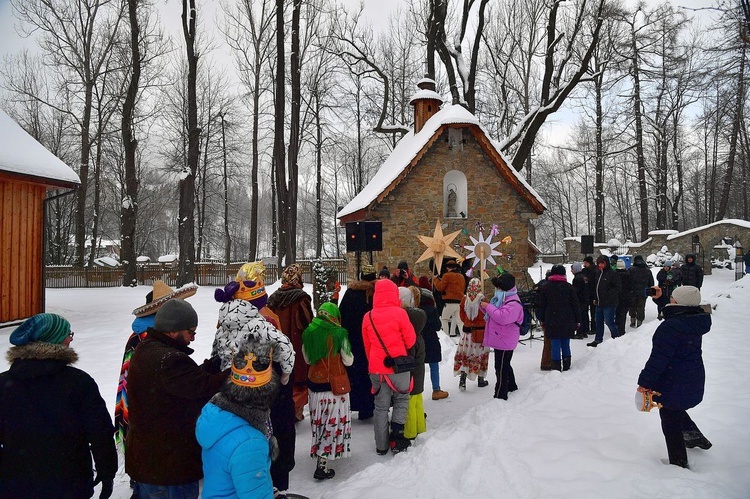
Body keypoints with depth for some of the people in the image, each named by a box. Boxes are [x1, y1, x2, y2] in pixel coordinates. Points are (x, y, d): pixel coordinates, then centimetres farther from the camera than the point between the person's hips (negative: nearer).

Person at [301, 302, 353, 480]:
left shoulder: (308, 332, -2)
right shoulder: (339, 333, -16)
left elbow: (307, 359, 10)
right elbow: (348, 360, -7)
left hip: (314, 382, 5)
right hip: (334, 384, -5)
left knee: (319, 421, 21)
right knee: (333, 423, 3)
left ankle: (319, 451, 37)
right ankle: (322, 466, 2)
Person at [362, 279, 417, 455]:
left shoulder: (368, 317, -3)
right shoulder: (399, 313, -14)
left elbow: (367, 345, 9)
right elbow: (410, 340, -5)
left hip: (376, 368, 3)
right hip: (398, 366, -3)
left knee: (381, 406, 13)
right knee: (401, 400, 17)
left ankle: (381, 446, 18)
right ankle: (396, 439, 12)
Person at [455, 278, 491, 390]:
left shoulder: (464, 300, -7)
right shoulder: (482, 300, -15)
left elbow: (462, 316, 4)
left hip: (467, 330, 2)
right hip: (481, 331, -2)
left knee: (464, 355, 10)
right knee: (481, 355, 12)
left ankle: (462, 377, -4)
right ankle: (481, 379, 21)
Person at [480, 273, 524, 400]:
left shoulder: (513, 303, -20)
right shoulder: (502, 298, 14)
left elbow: (503, 317, -33)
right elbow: (494, 314, 25)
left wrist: (488, 307, -24)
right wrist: (485, 305, 7)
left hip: (505, 341, -11)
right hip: (500, 340, 11)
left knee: (501, 367, -7)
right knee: (505, 365, 25)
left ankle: (500, 395, -2)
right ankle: (511, 386, 43)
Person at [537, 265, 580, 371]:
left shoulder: (545, 287, 1)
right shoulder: (569, 287, -2)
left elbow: (542, 305, 6)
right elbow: (575, 305, 1)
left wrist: (542, 319, 14)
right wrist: (577, 320, 8)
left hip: (551, 321, 0)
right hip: (567, 321, 0)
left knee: (555, 345, 2)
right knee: (565, 344, 11)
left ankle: (556, 366, 2)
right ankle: (566, 366, 17)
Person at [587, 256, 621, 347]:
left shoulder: (612, 273, -13)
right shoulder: (599, 273, 12)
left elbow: (617, 287, -13)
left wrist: (609, 294, -17)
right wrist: (596, 298, 13)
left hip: (609, 303, -8)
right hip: (599, 302, 8)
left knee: (609, 321, -6)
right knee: (599, 322, 14)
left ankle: (616, 338, 11)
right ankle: (598, 340, 24)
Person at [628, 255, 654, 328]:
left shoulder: (631, 269, -6)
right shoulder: (648, 271, 6)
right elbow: (651, 283, 12)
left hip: (633, 292, -2)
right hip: (643, 293, 2)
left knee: (632, 306, 13)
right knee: (641, 308, 6)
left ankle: (633, 321, 14)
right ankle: (639, 323, 5)